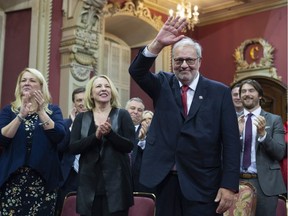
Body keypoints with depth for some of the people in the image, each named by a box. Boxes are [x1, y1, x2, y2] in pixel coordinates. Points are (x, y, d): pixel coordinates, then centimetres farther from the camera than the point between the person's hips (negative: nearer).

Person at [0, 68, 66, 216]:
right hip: (13, 178, 0)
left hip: (43, 178, 0)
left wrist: (41, 111, -14)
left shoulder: (53, 110, 8)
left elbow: (59, 136, -8)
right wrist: (21, 115, -16)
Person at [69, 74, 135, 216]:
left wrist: (110, 133, -19)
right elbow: (73, 147, -1)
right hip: (89, 182, 2)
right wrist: (96, 136, -16)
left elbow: (129, 146, -3)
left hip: (116, 181, -1)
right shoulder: (81, 118, 9)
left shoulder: (122, 115, 4)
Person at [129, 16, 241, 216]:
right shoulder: (163, 84, 7)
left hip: (202, 184, -2)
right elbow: (136, 71, -11)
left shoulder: (219, 92, 0)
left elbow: (231, 142, -4)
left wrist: (229, 185, -11)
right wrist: (158, 44, -27)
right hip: (165, 180, 3)